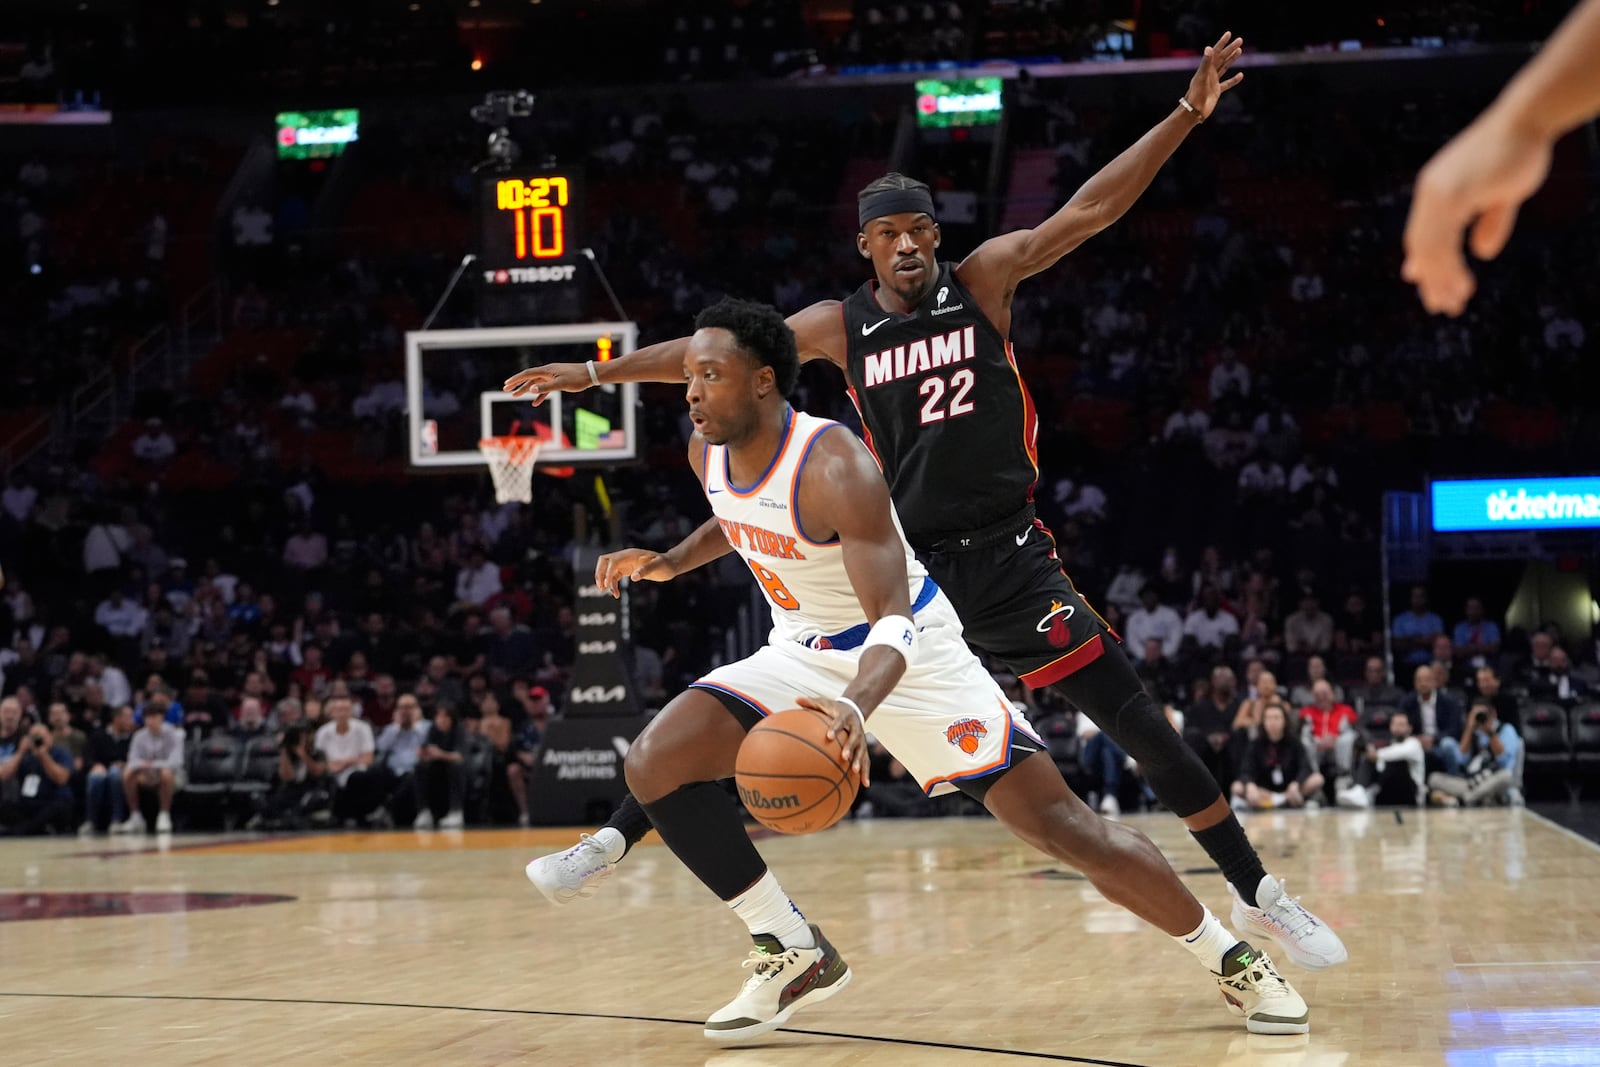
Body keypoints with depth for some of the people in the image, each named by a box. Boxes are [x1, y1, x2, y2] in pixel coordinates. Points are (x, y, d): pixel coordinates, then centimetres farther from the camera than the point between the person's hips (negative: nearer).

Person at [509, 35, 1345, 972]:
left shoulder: (983, 281, -2)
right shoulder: (842, 326, 3)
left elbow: (1089, 211, -10)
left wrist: (1187, 114, -18)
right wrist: (596, 373, 6)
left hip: (1007, 558, -2)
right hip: (898, 560, 2)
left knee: (1136, 721, -8)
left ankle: (1258, 895, -1)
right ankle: (619, 836, 11)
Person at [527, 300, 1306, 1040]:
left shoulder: (833, 467, -29)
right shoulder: (709, 452, -5)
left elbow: (893, 619, -37)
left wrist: (856, 706, -57)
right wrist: (668, 562, 4)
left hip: (909, 656, -7)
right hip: (802, 653, 7)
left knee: (1057, 823, -12)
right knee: (653, 765, -13)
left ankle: (1231, 958, 7)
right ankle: (794, 956, -2)